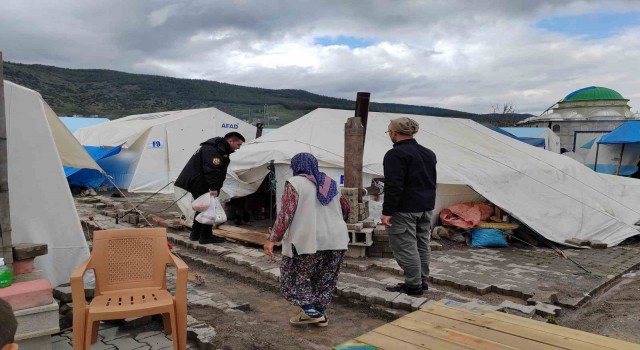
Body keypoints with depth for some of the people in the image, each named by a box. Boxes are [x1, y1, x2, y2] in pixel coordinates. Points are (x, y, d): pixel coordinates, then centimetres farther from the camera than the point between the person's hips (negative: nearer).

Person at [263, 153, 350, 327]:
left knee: (294, 276, 10)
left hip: (309, 240, -6)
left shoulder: (295, 183, -3)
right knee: (325, 279, 18)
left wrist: (273, 239, -11)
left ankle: (312, 312, 2)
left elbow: (285, 213, -12)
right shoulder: (330, 183, 15)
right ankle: (320, 313, 19)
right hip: (336, 240, 6)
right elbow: (345, 208, 24)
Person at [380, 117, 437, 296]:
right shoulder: (429, 153, 14)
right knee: (422, 246, 15)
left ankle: (414, 285, 3)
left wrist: (387, 212, -18)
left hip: (404, 210, -9)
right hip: (426, 208, 9)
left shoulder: (395, 154, -15)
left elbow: (394, 186, -21)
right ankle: (422, 281, 25)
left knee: (405, 248, -2)